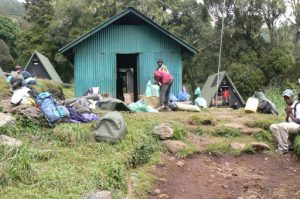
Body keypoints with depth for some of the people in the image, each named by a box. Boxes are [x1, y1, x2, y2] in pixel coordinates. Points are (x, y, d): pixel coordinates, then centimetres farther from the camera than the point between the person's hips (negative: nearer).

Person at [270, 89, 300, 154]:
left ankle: (283, 149, -23)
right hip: (290, 126, 9)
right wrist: (287, 114, -7)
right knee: (273, 127, -5)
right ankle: (288, 144, -6)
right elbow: (287, 121, 11)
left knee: (282, 126, -34)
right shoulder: (289, 107, 13)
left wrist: (290, 114, -14)